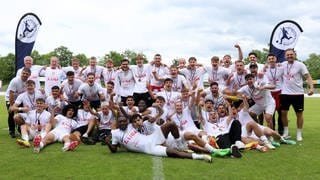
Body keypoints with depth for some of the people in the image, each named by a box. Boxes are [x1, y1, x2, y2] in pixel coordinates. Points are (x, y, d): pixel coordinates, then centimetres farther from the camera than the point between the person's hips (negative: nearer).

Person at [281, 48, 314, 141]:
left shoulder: (300, 65, -7)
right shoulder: (283, 65, 4)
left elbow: (308, 76, -12)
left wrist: (311, 87, -25)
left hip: (298, 93, -3)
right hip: (285, 93, 3)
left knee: (299, 113, 5)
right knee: (283, 112, 5)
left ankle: (299, 134, 16)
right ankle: (286, 131, 21)